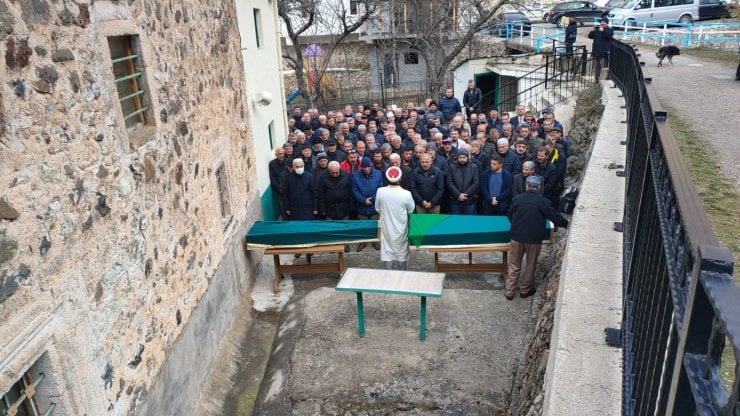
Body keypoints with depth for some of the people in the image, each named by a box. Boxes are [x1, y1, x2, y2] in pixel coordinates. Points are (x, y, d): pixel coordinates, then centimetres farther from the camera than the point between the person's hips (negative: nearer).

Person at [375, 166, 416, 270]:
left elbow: (377, 209, 0)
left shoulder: (380, 191, -14)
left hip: (386, 228, 1)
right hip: (401, 229, -1)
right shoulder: (406, 194, -19)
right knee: (402, 253, 16)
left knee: (387, 252, 12)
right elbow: (410, 210, -4)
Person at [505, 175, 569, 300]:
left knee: (514, 265, 12)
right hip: (534, 239, -2)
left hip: (517, 237, 2)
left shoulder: (517, 199, -3)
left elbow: (510, 216, 10)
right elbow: (556, 217, -7)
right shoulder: (544, 202, -11)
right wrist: (567, 224, 13)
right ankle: (525, 290, 28)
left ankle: (509, 292, 15)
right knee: (531, 266, 16)